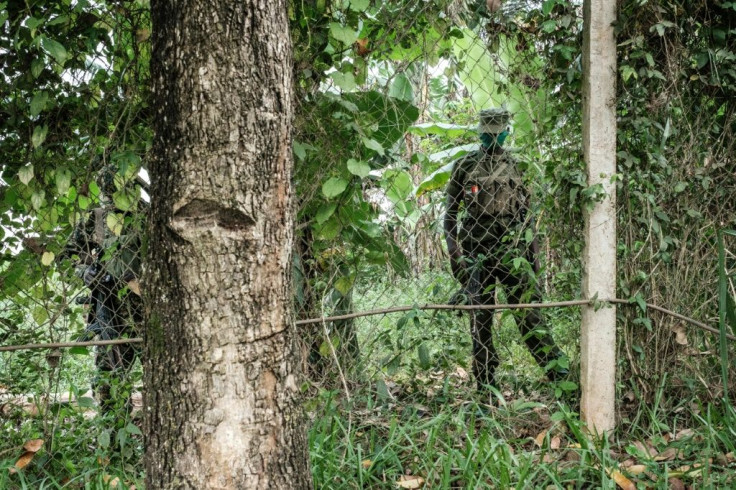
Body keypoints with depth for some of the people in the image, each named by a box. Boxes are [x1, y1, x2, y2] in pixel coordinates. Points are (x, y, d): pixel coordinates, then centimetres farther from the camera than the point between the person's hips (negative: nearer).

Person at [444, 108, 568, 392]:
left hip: (512, 248, 1)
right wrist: (453, 249, -5)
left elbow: (525, 211, 16)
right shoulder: (464, 167, 5)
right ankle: (485, 384, 9)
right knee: (480, 317, 2)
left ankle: (558, 370, -5)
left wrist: (533, 251, 11)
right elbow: (450, 212, 6)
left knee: (528, 312, -6)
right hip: (476, 250, -1)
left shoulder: (515, 167, 12)